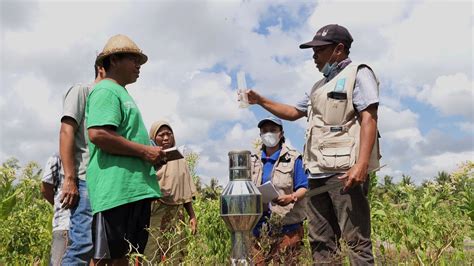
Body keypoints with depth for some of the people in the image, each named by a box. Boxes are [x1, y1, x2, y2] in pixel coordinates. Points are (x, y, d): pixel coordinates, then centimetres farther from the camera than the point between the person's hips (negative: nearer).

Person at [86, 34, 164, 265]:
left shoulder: (122, 94, 27)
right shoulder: (106, 91, -5)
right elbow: (98, 134, -21)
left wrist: (152, 154, 16)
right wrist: (145, 151, -16)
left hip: (135, 188, 10)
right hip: (116, 189, -10)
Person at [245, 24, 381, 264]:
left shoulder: (358, 74, 2)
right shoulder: (319, 86, 26)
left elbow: (369, 119, -11)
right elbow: (294, 113, 35)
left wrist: (361, 165, -23)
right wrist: (260, 100, 25)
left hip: (345, 171, -8)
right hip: (318, 173, 8)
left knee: (356, 240, -7)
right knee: (320, 241, 8)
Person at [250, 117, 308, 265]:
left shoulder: (293, 158, -1)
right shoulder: (254, 160, 13)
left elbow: (303, 188, -3)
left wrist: (291, 197, -22)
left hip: (287, 226, -4)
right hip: (259, 225, 4)